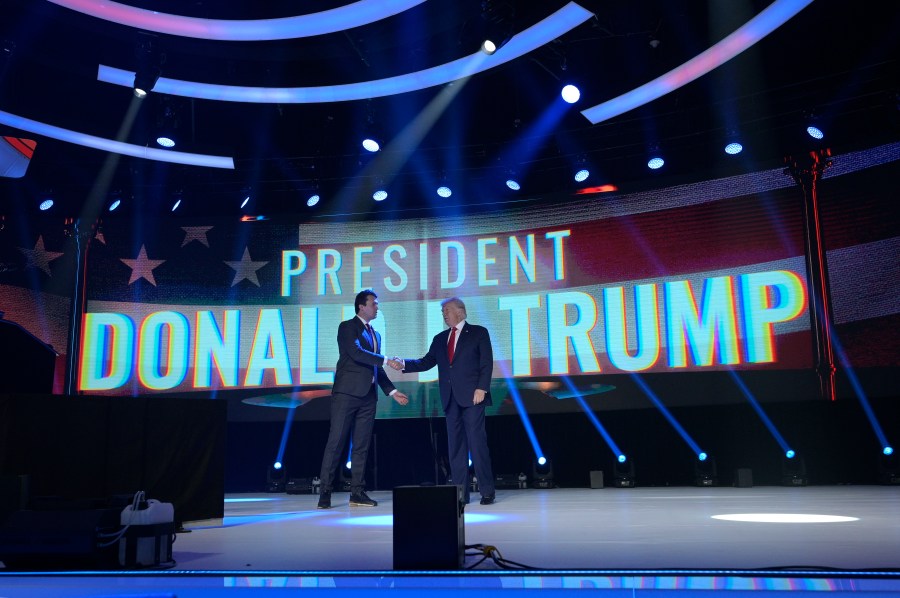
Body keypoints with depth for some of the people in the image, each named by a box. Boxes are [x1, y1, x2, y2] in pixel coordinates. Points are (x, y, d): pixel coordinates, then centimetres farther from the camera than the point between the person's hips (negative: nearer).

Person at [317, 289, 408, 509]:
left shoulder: (375, 334, 21)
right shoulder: (347, 327, -2)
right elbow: (356, 353, -18)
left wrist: (392, 391, 14)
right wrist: (385, 360, -20)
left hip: (367, 396, 7)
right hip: (347, 393, -7)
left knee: (362, 445, 6)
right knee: (336, 442, -6)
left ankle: (358, 493, 10)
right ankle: (325, 491, -2)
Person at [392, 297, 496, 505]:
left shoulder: (478, 332, 5)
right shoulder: (440, 338, 18)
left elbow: (487, 363, -2)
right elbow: (426, 362, 11)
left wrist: (482, 388, -13)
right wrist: (404, 363, -3)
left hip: (471, 396, -5)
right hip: (450, 398, 5)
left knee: (477, 442, -6)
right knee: (455, 444, 5)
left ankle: (487, 491, 1)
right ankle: (460, 493, 9)